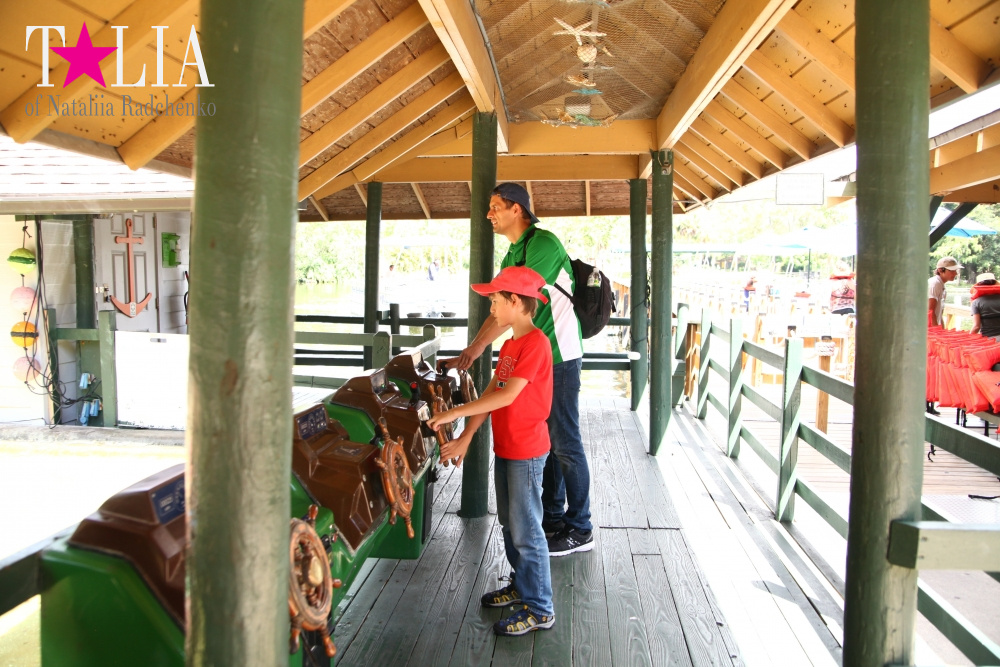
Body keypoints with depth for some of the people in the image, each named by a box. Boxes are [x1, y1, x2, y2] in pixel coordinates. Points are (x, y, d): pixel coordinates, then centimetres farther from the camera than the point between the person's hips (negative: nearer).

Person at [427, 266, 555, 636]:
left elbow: (507, 396, -25)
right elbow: (490, 393, 9)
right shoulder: (510, 344, 11)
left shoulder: (535, 342, -19)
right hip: (504, 448, 9)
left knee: (526, 529, -1)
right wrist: (464, 438, 3)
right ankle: (522, 584, 37)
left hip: (526, 452, -9)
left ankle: (539, 609, 12)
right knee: (509, 523, 20)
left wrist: (454, 412, -22)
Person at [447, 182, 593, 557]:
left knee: (564, 443, -2)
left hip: (559, 357, -9)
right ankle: (552, 518, 27)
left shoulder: (543, 243, -16)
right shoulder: (513, 254, 14)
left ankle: (579, 530, 10)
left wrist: (477, 347, -22)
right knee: (543, 439, 14)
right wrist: (471, 351, 8)